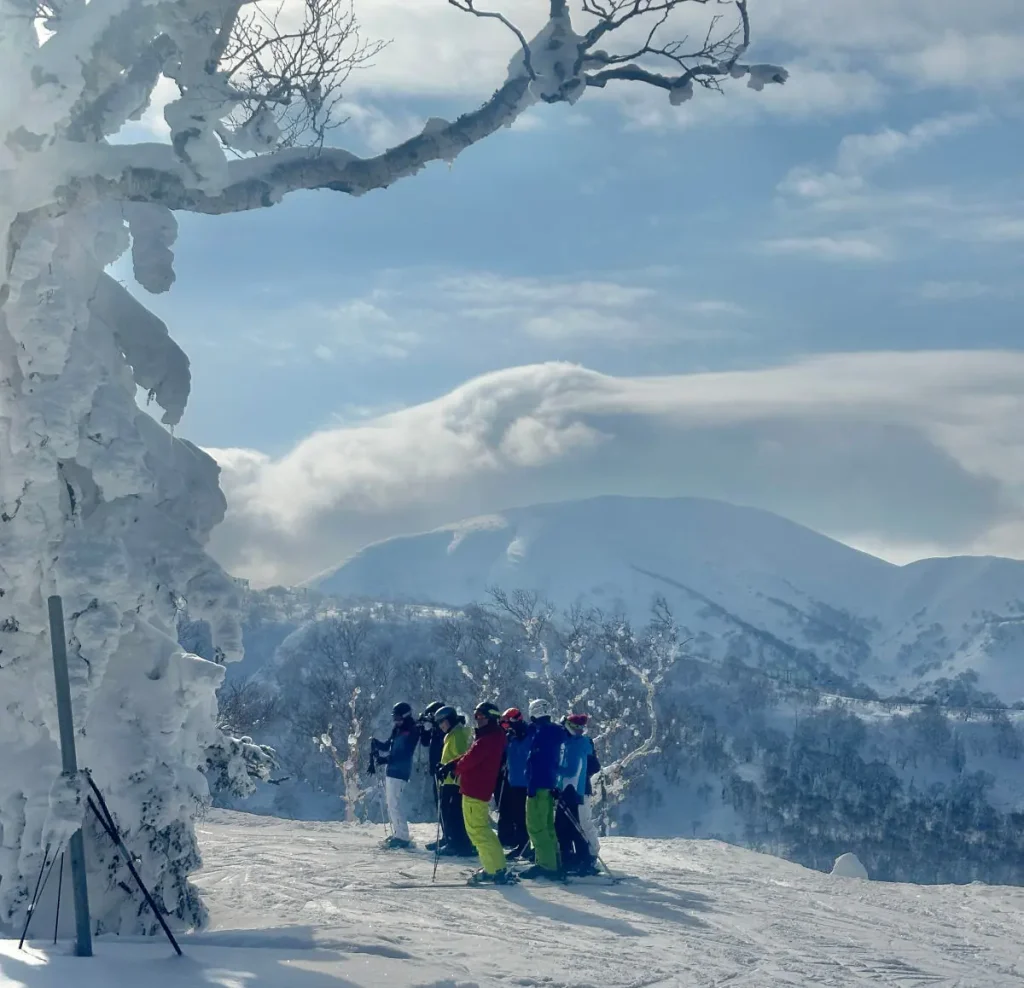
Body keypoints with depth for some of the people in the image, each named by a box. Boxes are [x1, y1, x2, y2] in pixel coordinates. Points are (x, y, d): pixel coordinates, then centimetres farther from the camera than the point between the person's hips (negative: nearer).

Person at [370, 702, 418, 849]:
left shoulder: (410, 732, -12)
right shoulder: (398, 730, 15)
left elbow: (403, 754, -20)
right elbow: (388, 746, 19)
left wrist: (387, 759, -27)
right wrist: (377, 744, 0)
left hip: (398, 772, -10)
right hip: (391, 770, 10)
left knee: (395, 804, -12)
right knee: (392, 804, 14)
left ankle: (402, 838, -12)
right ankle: (397, 834, 21)